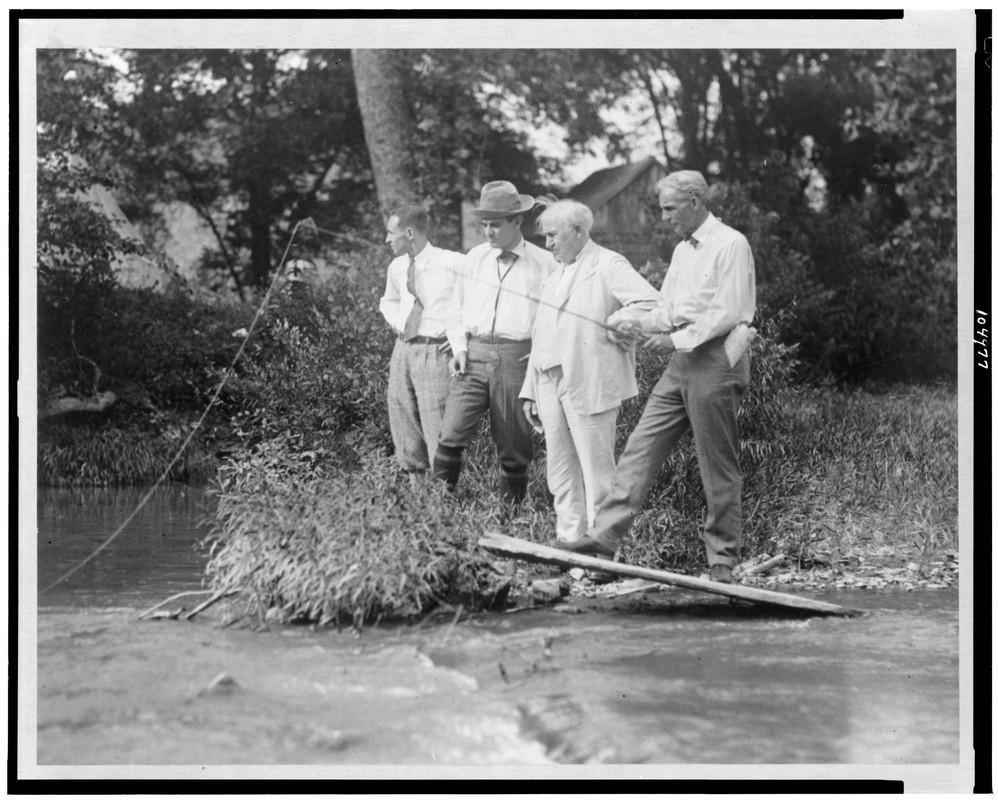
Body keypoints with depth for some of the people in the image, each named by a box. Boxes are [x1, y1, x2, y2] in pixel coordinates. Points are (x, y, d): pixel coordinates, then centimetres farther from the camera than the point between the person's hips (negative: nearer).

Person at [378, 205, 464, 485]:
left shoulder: (453, 263, -9)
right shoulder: (397, 268, 11)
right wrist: (396, 321, 10)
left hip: (436, 352, -6)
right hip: (403, 349, 6)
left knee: (437, 430, -9)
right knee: (404, 426, 9)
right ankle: (415, 483, 20)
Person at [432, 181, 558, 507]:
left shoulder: (544, 263, 2)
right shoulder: (475, 258, 12)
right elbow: (457, 309, 19)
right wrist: (460, 348, 6)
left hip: (516, 360, -2)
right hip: (474, 356, 2)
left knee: (513, 448, 3)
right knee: (451, 435, -11)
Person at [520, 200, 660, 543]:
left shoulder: (608, 265, -4)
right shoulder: (554, 276, 21)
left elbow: (650, 303, -18)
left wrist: (612, 334, -12)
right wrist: (530, 391, 17)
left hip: (589, 383, -8)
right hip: (551, 383, 8)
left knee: (596, 472, -5)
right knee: (560, 474, 8)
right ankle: (569, 543, 14)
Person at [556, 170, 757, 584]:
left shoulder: (731, 245, -9)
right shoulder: (682, 250, 18)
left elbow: (729, 313, -15)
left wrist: (677, 339, -15)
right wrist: (638, 324, 1)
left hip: (715, 360, -8)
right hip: (681, 361, 9)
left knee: (718, 468, -1)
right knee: (641, 448, 1)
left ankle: (722, 560, 7)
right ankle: (604, 536, -1)